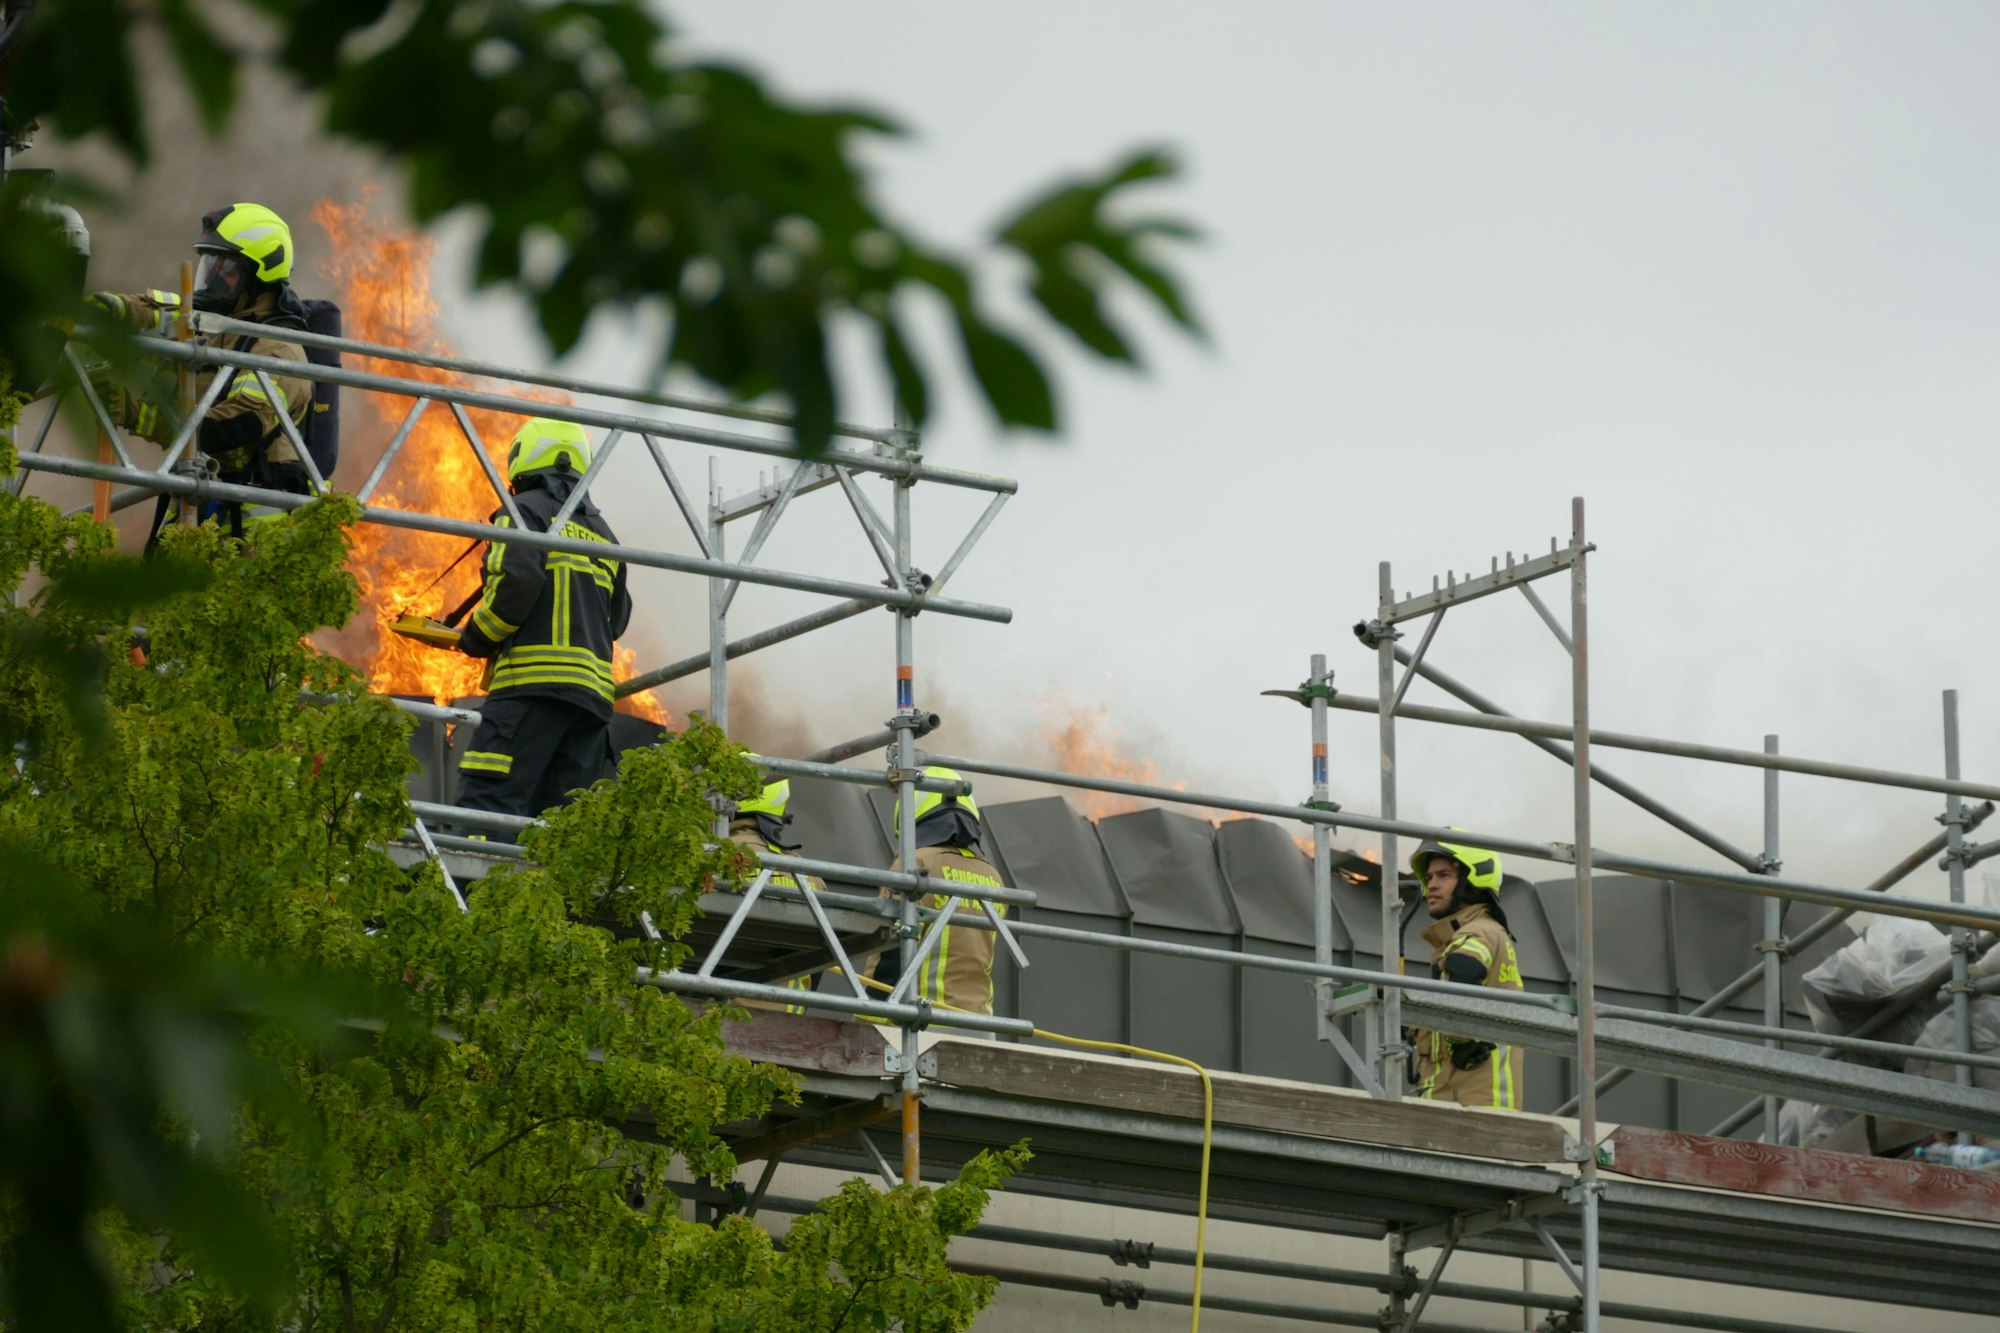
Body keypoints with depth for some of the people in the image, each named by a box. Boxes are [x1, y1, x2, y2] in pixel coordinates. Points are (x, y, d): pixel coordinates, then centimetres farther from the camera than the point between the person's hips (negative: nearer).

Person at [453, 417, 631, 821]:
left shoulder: (526, 511, 3)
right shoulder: (601, 531, 25)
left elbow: (516, 580, -14)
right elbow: (618, 617, 23)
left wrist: (475, 639, -1)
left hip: (533, 680, -7)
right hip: (594, 689, 7)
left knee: (485, 802, -15)